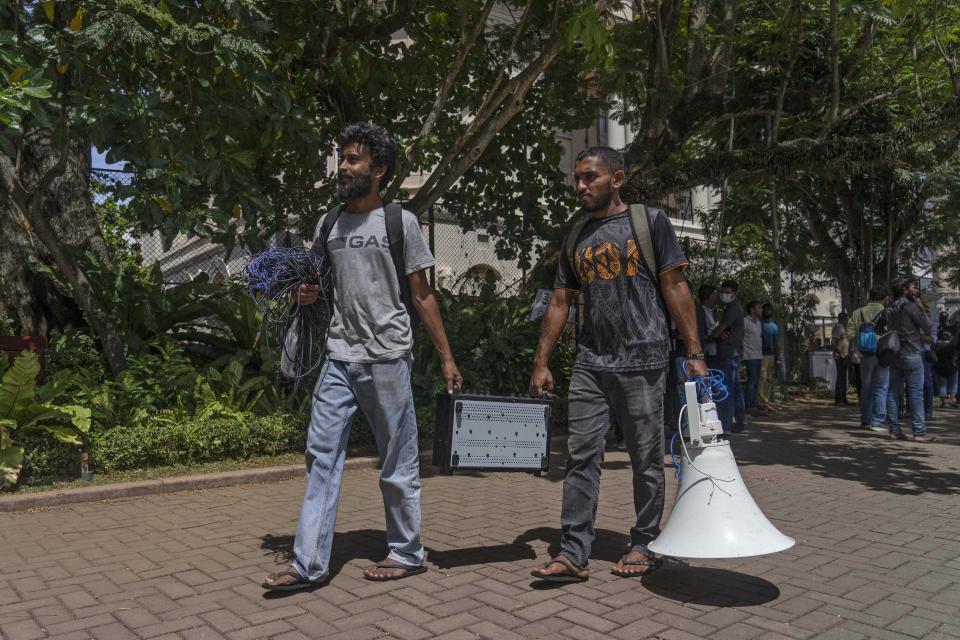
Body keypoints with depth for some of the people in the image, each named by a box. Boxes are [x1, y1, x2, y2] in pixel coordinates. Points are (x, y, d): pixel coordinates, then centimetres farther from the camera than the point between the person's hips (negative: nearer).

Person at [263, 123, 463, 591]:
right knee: (322, 455, 2)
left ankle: (407, 553, 21)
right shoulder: (327, 226, 12)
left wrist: (446, 357, -3)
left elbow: (422, 296, 0)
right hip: (339, 359, 5)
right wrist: (308, 294, 1)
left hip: (387, 359, -5)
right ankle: (309, 565, 9)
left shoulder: (400, 222, -2)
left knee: (398, 464, 5)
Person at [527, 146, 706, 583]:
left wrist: (694, 353, -9)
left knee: (646, 459, 6)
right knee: (581, 456, 0)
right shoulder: (576, 238, 14)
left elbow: (675, 288, -3)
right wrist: (541, 362, 8)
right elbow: (559, 303, 13)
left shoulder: (649, 222, 1)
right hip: (590, 365, 4)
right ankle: (573, 554, 5)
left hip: (642, 362, -4)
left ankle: (644, 546, 22)